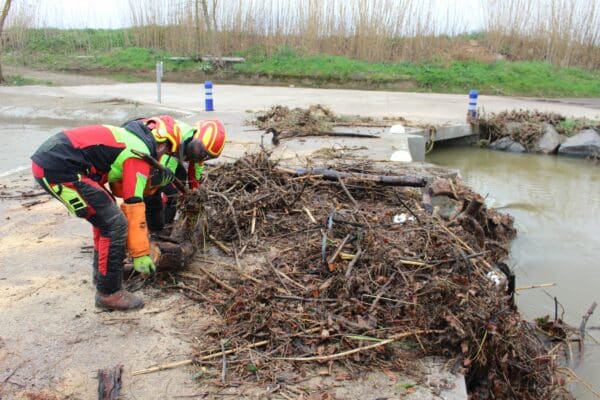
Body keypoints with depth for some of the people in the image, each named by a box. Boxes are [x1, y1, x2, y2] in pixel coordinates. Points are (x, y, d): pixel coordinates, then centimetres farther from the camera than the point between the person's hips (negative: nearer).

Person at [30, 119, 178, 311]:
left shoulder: (131, 139, 19)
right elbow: (134, 207, -9)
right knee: (114, 224, -7)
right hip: (58, 169, -10)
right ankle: (108, 293, 4)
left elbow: (119, 188, 28)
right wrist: (141, 253, -3)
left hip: (46, 159, 10)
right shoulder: (140, 154, -8)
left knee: (106, 215, 21)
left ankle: (104, 272, 34)